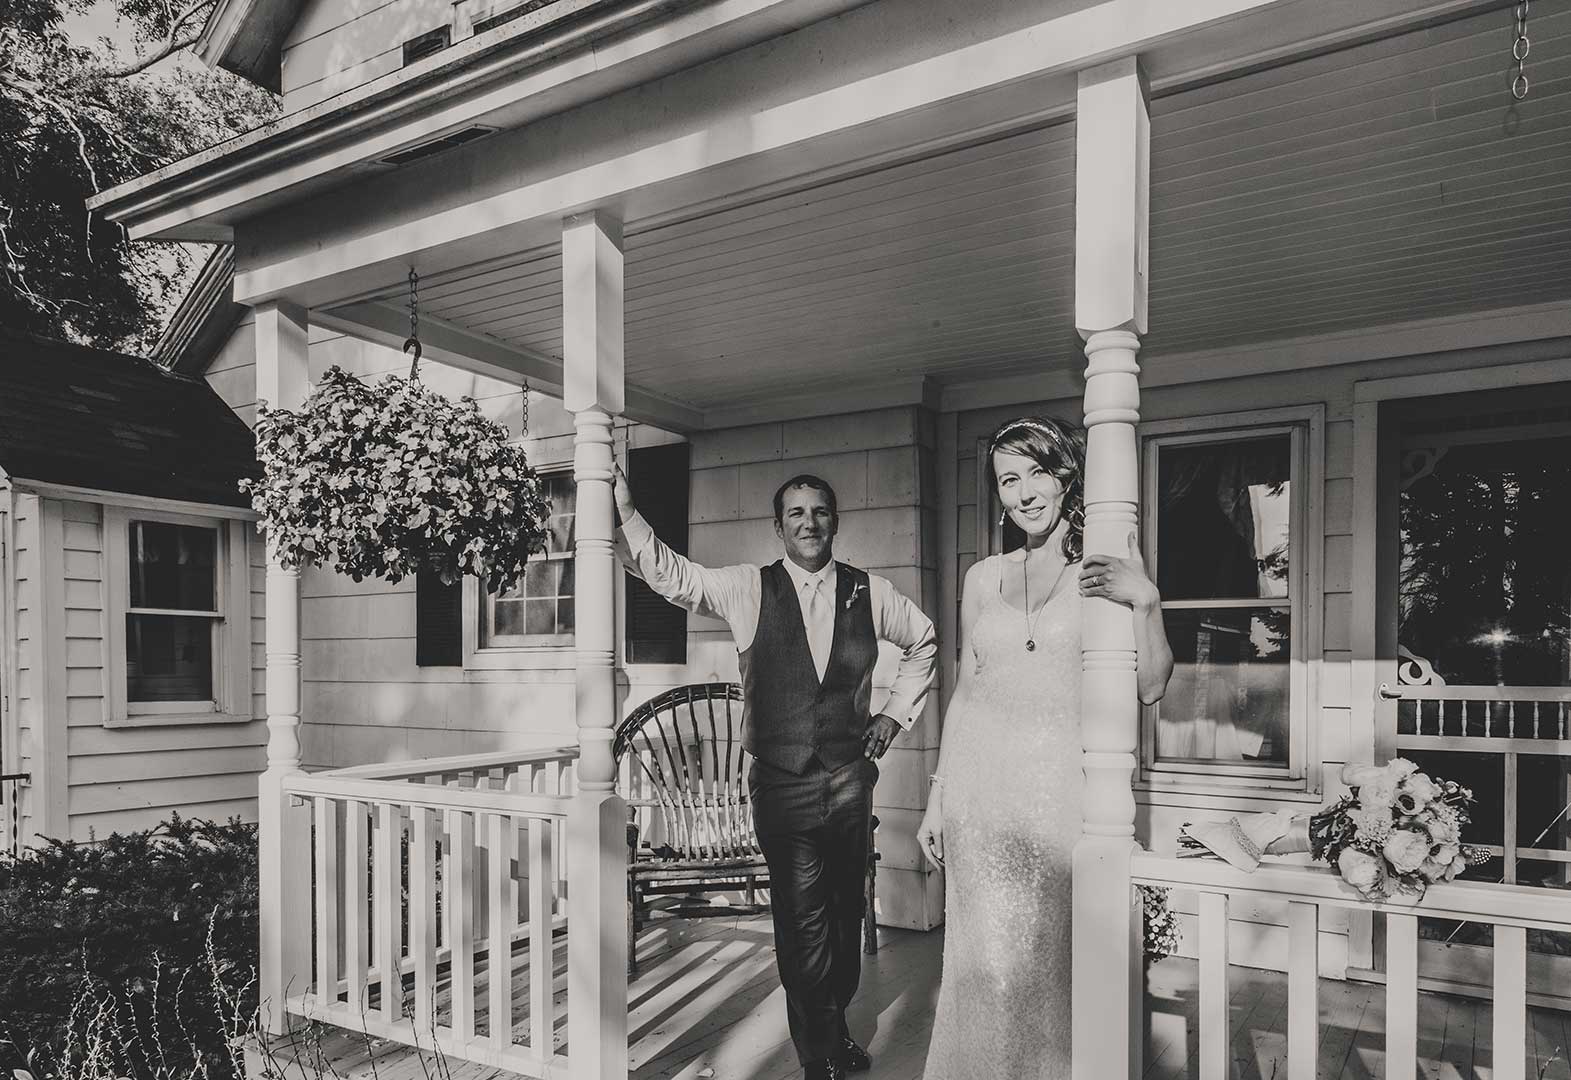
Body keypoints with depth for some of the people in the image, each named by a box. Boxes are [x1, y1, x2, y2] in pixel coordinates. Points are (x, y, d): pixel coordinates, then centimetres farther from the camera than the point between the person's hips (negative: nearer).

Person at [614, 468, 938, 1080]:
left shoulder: (869, 593, 3)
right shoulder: (749, 589, -3)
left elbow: (924, 641, 17)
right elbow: (670, 575, -7)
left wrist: (896, 713, 10)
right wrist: (624, 508, -18)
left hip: (850, 778, 3)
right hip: (782, 783, -2)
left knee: (846, 912, 15)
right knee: (802, 924, 3)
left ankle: (835, 1026, 38)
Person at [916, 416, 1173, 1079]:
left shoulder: (1109, 566, 1)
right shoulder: (984, 577, 8)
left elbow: (1149, 687, -2)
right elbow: (965, 692, 11)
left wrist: (1145, 600, -17)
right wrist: (936, 799, 11)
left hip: (1064, 782, -2)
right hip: (980, 784, 2)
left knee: (1056, 961, 5)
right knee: (988, 962, 8)